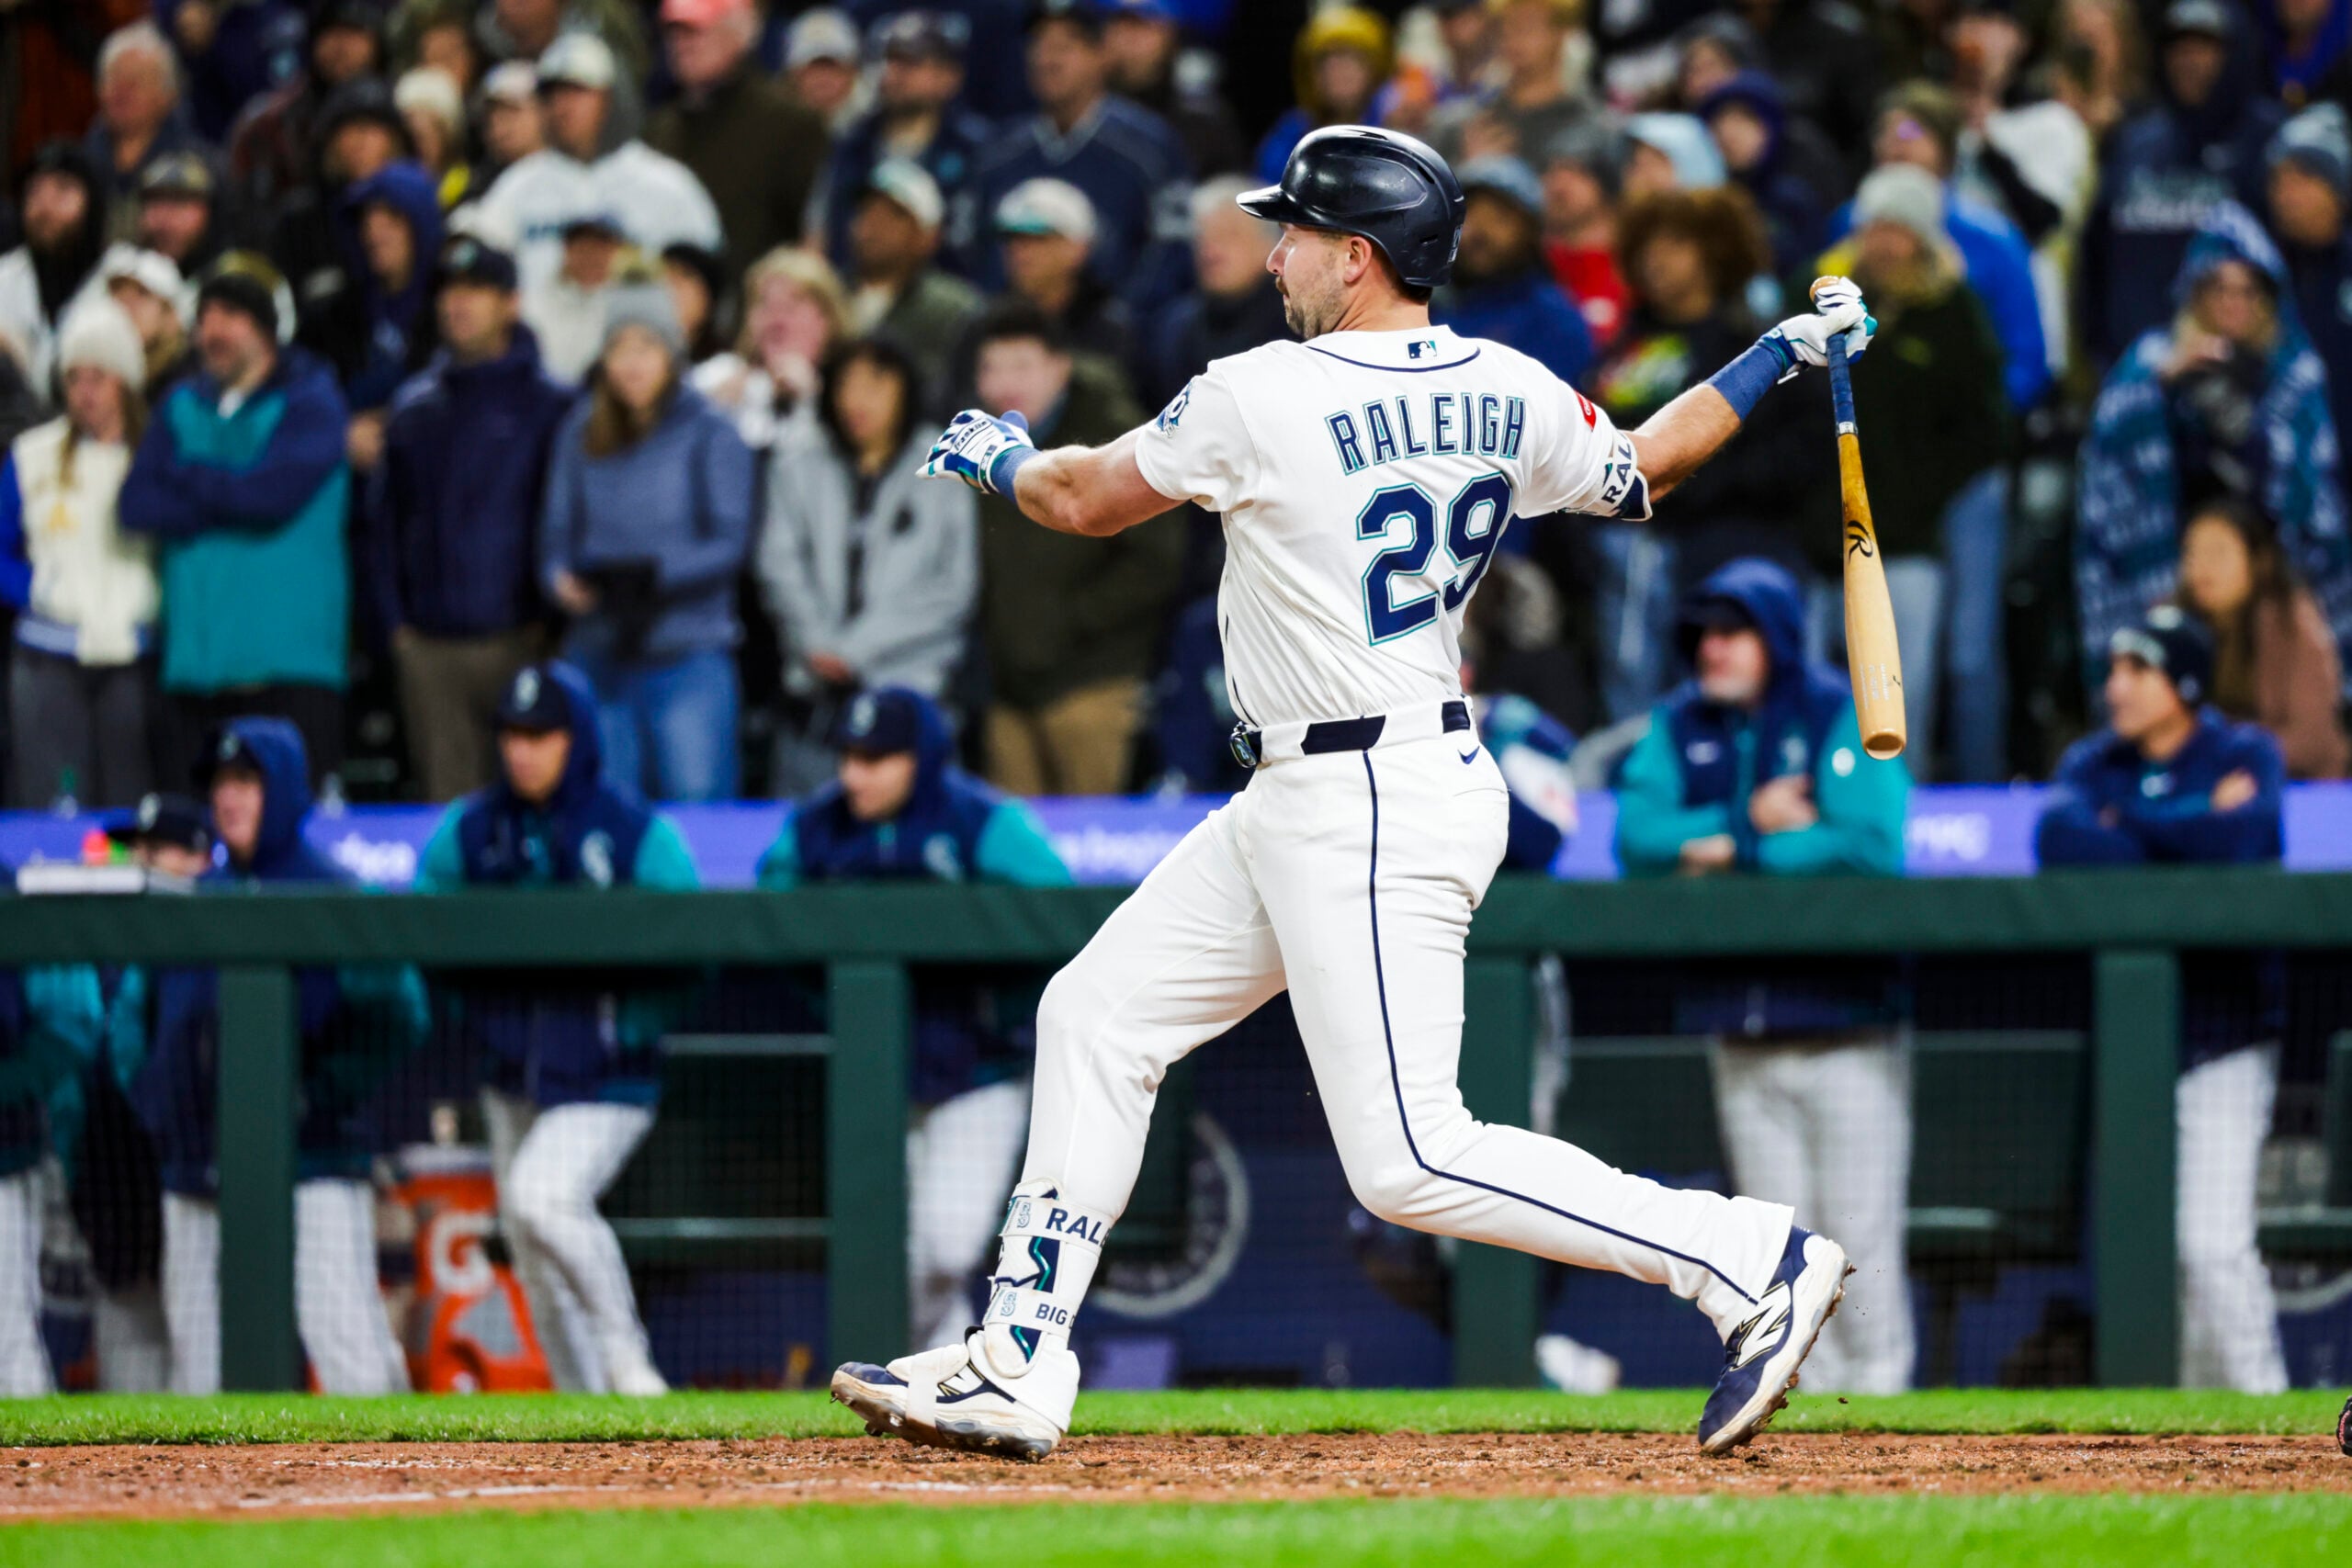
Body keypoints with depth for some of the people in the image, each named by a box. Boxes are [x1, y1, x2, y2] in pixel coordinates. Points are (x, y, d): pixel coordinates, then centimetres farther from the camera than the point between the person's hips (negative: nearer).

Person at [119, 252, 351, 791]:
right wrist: (232, 496, -6)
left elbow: (273, 493, -14)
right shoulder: (182, 407, 16)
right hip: (194, 661, 4)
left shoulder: (309, 402, 2)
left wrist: (188, 476, 2)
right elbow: (137, 505, 3)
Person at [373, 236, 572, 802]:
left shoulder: (548, 405, 2)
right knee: (448, 803, 3)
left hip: (517, 642, -4)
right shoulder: (413, 408, 15)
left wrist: (550, 621, -7)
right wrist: (392, 618, 6)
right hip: (428, 646, 4)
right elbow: (385, 518, 16)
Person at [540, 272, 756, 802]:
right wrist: (563, 580, -11)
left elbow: (731, 541, -6)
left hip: (689, 656, -4)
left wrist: (660, 572, -21)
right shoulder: (580, 434, 10)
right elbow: (557, 534, 10)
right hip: (599, 656, 4)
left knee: (697, 799, -10)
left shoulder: (710, 434, -2)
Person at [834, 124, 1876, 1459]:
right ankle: (1018, 1369, 19)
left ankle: (1754, 1261, -9)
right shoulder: (1509, 395, 3)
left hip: (1374, 818, -10)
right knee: (1099, 1015, 14)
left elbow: (1088, 501, -2)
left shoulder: (1264, 399, -17)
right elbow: (1640, 474, 19)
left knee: (1411, 1164, -10)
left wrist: (1001, 457, 20)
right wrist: (1779, 355, 29)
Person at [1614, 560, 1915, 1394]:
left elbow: (1874, 847, -17)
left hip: (1844, 1027, -5)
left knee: (1862, 1245, -7)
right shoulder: (1677, 727, 9)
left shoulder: (1846, 720, -5)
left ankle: (1878, 1390, -2)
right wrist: (1749, 819, -13)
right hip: (1740, 1034, 5)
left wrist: (1732, 852, -12)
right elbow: (1636, 839, -3)